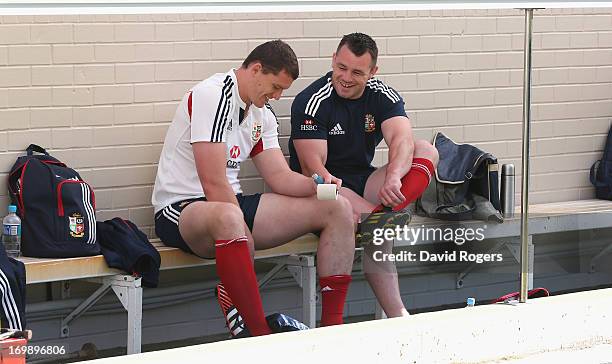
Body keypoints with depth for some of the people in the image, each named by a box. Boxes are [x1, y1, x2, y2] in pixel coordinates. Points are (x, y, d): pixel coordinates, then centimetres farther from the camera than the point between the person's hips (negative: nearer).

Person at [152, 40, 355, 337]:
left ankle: (332, 328, -9)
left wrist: (319, 186, -8)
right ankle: (262, 337, -45)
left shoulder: (262, 114, 14)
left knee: (337, 209, -1)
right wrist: (247, 233, -21)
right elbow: (214, 184, -22)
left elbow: (280, 177, 12)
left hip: (230, 203, 9)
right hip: (181, 209, -9)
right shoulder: (212, 96, -17)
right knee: (229, 218, -47)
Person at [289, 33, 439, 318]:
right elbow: (311, 165, -21)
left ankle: (389, 211, -39)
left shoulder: (382, 97, 0)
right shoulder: (311, 102, -13)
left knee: (426, 151, -15)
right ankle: (397, 315, -39)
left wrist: (393, 178, -43)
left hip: (364, 182, 5)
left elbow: (402, 141, -19)